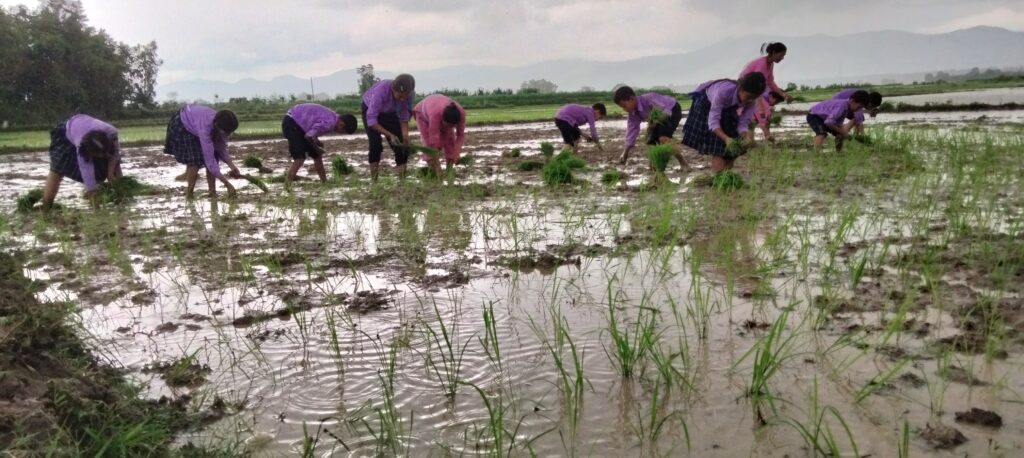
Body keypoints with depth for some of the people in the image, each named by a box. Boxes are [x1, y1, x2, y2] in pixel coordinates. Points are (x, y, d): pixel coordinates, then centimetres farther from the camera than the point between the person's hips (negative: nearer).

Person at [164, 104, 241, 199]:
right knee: (194, 160, -19)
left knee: (213, 156, -7)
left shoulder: (221, 126, -25)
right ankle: (188, 196, -10)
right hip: (182, 125, -6)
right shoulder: (205, 127, -44)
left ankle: (212, 193, 1)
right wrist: (227, 184, -45)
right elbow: (209, 159, -44)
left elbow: (222, 150, -10)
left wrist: (232, 166, -27)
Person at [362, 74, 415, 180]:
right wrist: (390, 135, -44)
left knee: (401, 144, -8)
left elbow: (404, 118, -17)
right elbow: (371, 120, -37)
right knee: (376, 144, -23)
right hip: (370, 110, -4)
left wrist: (405, 136, -33)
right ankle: (374, 181, -17)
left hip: (390, 113, 4)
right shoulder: (381, 90, -41)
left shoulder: (409, 94, -28)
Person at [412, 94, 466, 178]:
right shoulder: (435, 114, -48)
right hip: (423, 114, -4)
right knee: (430, 145, -18)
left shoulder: (461, 113, -36)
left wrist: (456, 153, -37)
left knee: (450, 143, -8)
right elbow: (434, 137, -46)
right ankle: (437, 175, -13)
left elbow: (461, 135, -26)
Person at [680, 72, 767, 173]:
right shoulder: (723, 91, -44)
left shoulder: (750, 100, -28)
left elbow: (743, 124, -23)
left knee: (732, 148, -3)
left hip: (727, 108, 5)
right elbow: (713, 121, -43)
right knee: (716, 146, -17)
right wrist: (726, 139, -58)